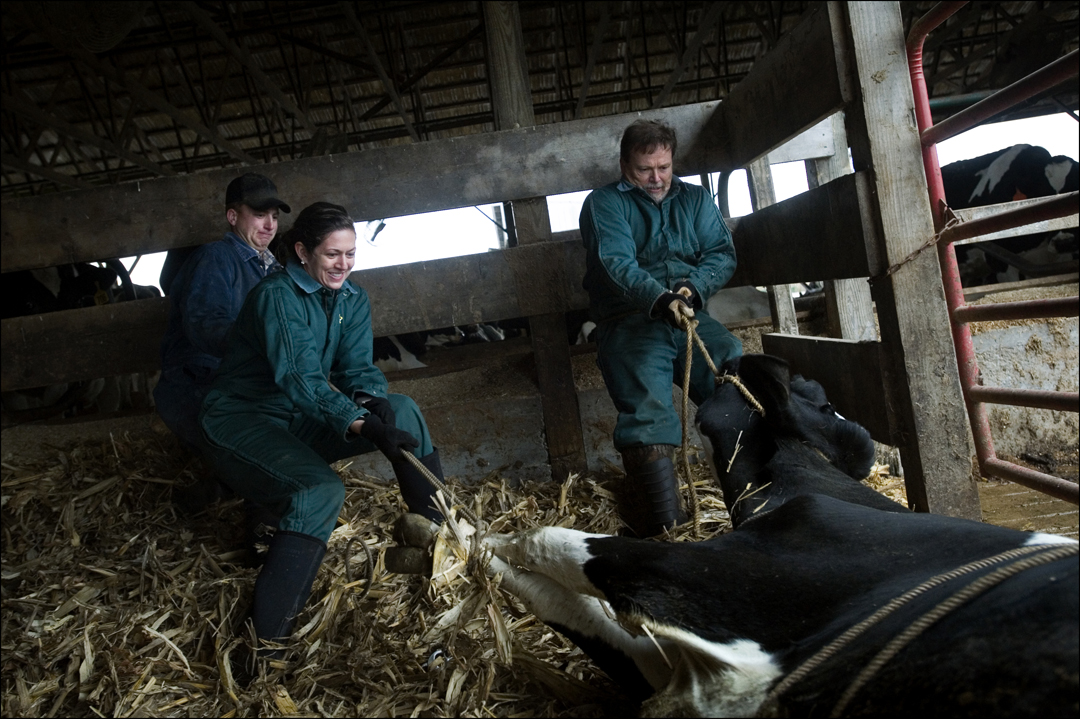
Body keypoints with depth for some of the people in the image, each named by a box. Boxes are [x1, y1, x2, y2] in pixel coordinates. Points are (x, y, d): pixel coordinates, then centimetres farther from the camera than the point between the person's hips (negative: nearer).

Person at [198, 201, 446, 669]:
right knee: (319, 491, -33)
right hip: (242, 420, -6)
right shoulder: (277, 296, -19)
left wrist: (374, 405, -30)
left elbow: (358, 369, -5)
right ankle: (264, 644, -28)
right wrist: (362, 427, -46)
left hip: (301, 422, 6)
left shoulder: (351, 300, 4)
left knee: (401, 410, -16)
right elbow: (299, 377, -32)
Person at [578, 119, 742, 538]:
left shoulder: (695, 199, 22)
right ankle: (665, 532, -29)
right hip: (630, 323, -3)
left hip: (692, 319, 4)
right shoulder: (604, 204, 8)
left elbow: (722, 253, 9)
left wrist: (692, 287, -15)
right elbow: (617, 265, -10)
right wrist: (660, 299, -30)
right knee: (647, 413, -26)